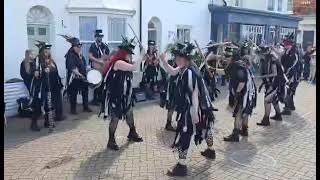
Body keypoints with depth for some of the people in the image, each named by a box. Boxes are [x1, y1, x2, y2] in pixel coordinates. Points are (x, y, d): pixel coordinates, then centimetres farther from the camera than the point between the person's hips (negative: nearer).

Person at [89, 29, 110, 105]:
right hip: (96, 67, -5)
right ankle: (95, 99, 7)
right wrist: (99, 61, -21)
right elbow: (90, 56, -13)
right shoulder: (92, 46, -5)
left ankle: (100, 98, 21)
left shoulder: (105, 46, 10)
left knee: (103, 83, 8)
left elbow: (108, 56, 17)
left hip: (104, 67, 5)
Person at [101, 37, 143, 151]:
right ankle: (111, 141, 16)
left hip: (125, 95, 9)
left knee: (130, 114, 20)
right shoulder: (118, 63, -21)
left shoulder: (125, 63, 9)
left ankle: (132, 134, 40)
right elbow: (134, 67, -28)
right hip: (115, 96, -9)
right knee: (115, 119, 1)